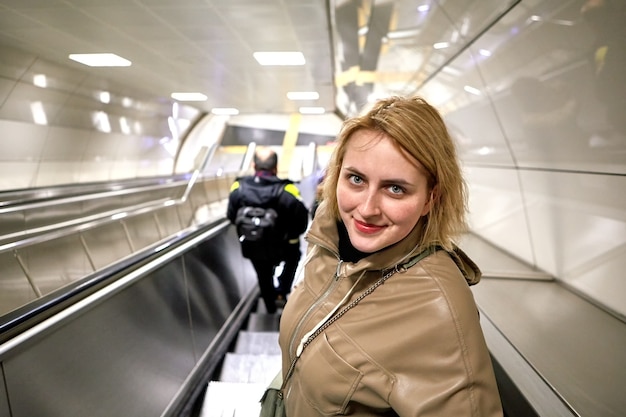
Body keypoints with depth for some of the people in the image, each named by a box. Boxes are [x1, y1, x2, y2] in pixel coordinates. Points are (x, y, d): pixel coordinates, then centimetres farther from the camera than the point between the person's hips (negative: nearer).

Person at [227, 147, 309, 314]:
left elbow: (232, 217, -5)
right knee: (293, 257, 34)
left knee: (264, 276, 31)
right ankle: (282, 292, 31)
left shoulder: (238, 188, -20)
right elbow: (301, 223, -22)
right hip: (282, 249, -2)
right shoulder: (287, 191, -30)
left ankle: (270, 305, 52)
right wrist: (291, 234, 1)